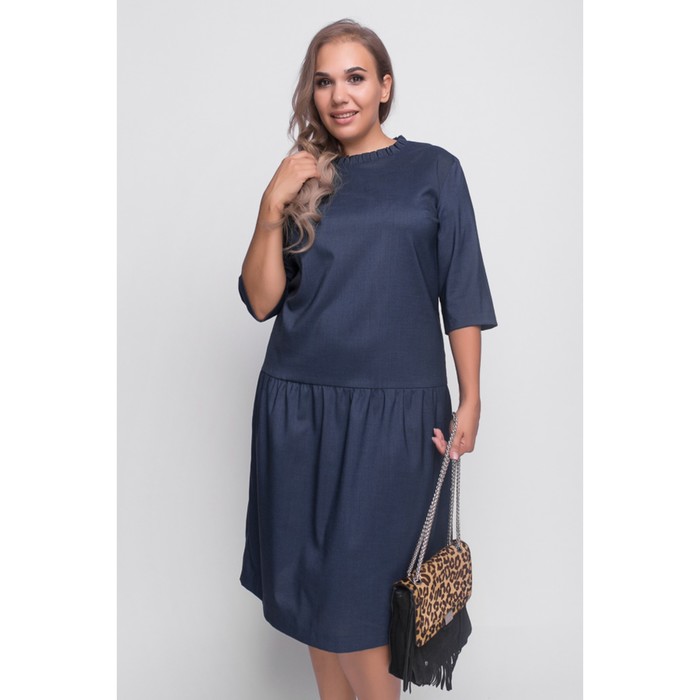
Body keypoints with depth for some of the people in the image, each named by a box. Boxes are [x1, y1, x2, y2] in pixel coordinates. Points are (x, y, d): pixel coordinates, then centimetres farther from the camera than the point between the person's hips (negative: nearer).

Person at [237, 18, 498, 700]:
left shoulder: (432, 169, 3)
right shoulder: (301, 179, 9)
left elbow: (462, 295, 2)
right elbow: (260, 301, 4)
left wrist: (469, 401, -4)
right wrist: (272, 211, -8)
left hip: (395, 411, -3)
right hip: (299, 408, 3)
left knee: (358, 597, 0)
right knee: (314, 587, 12)